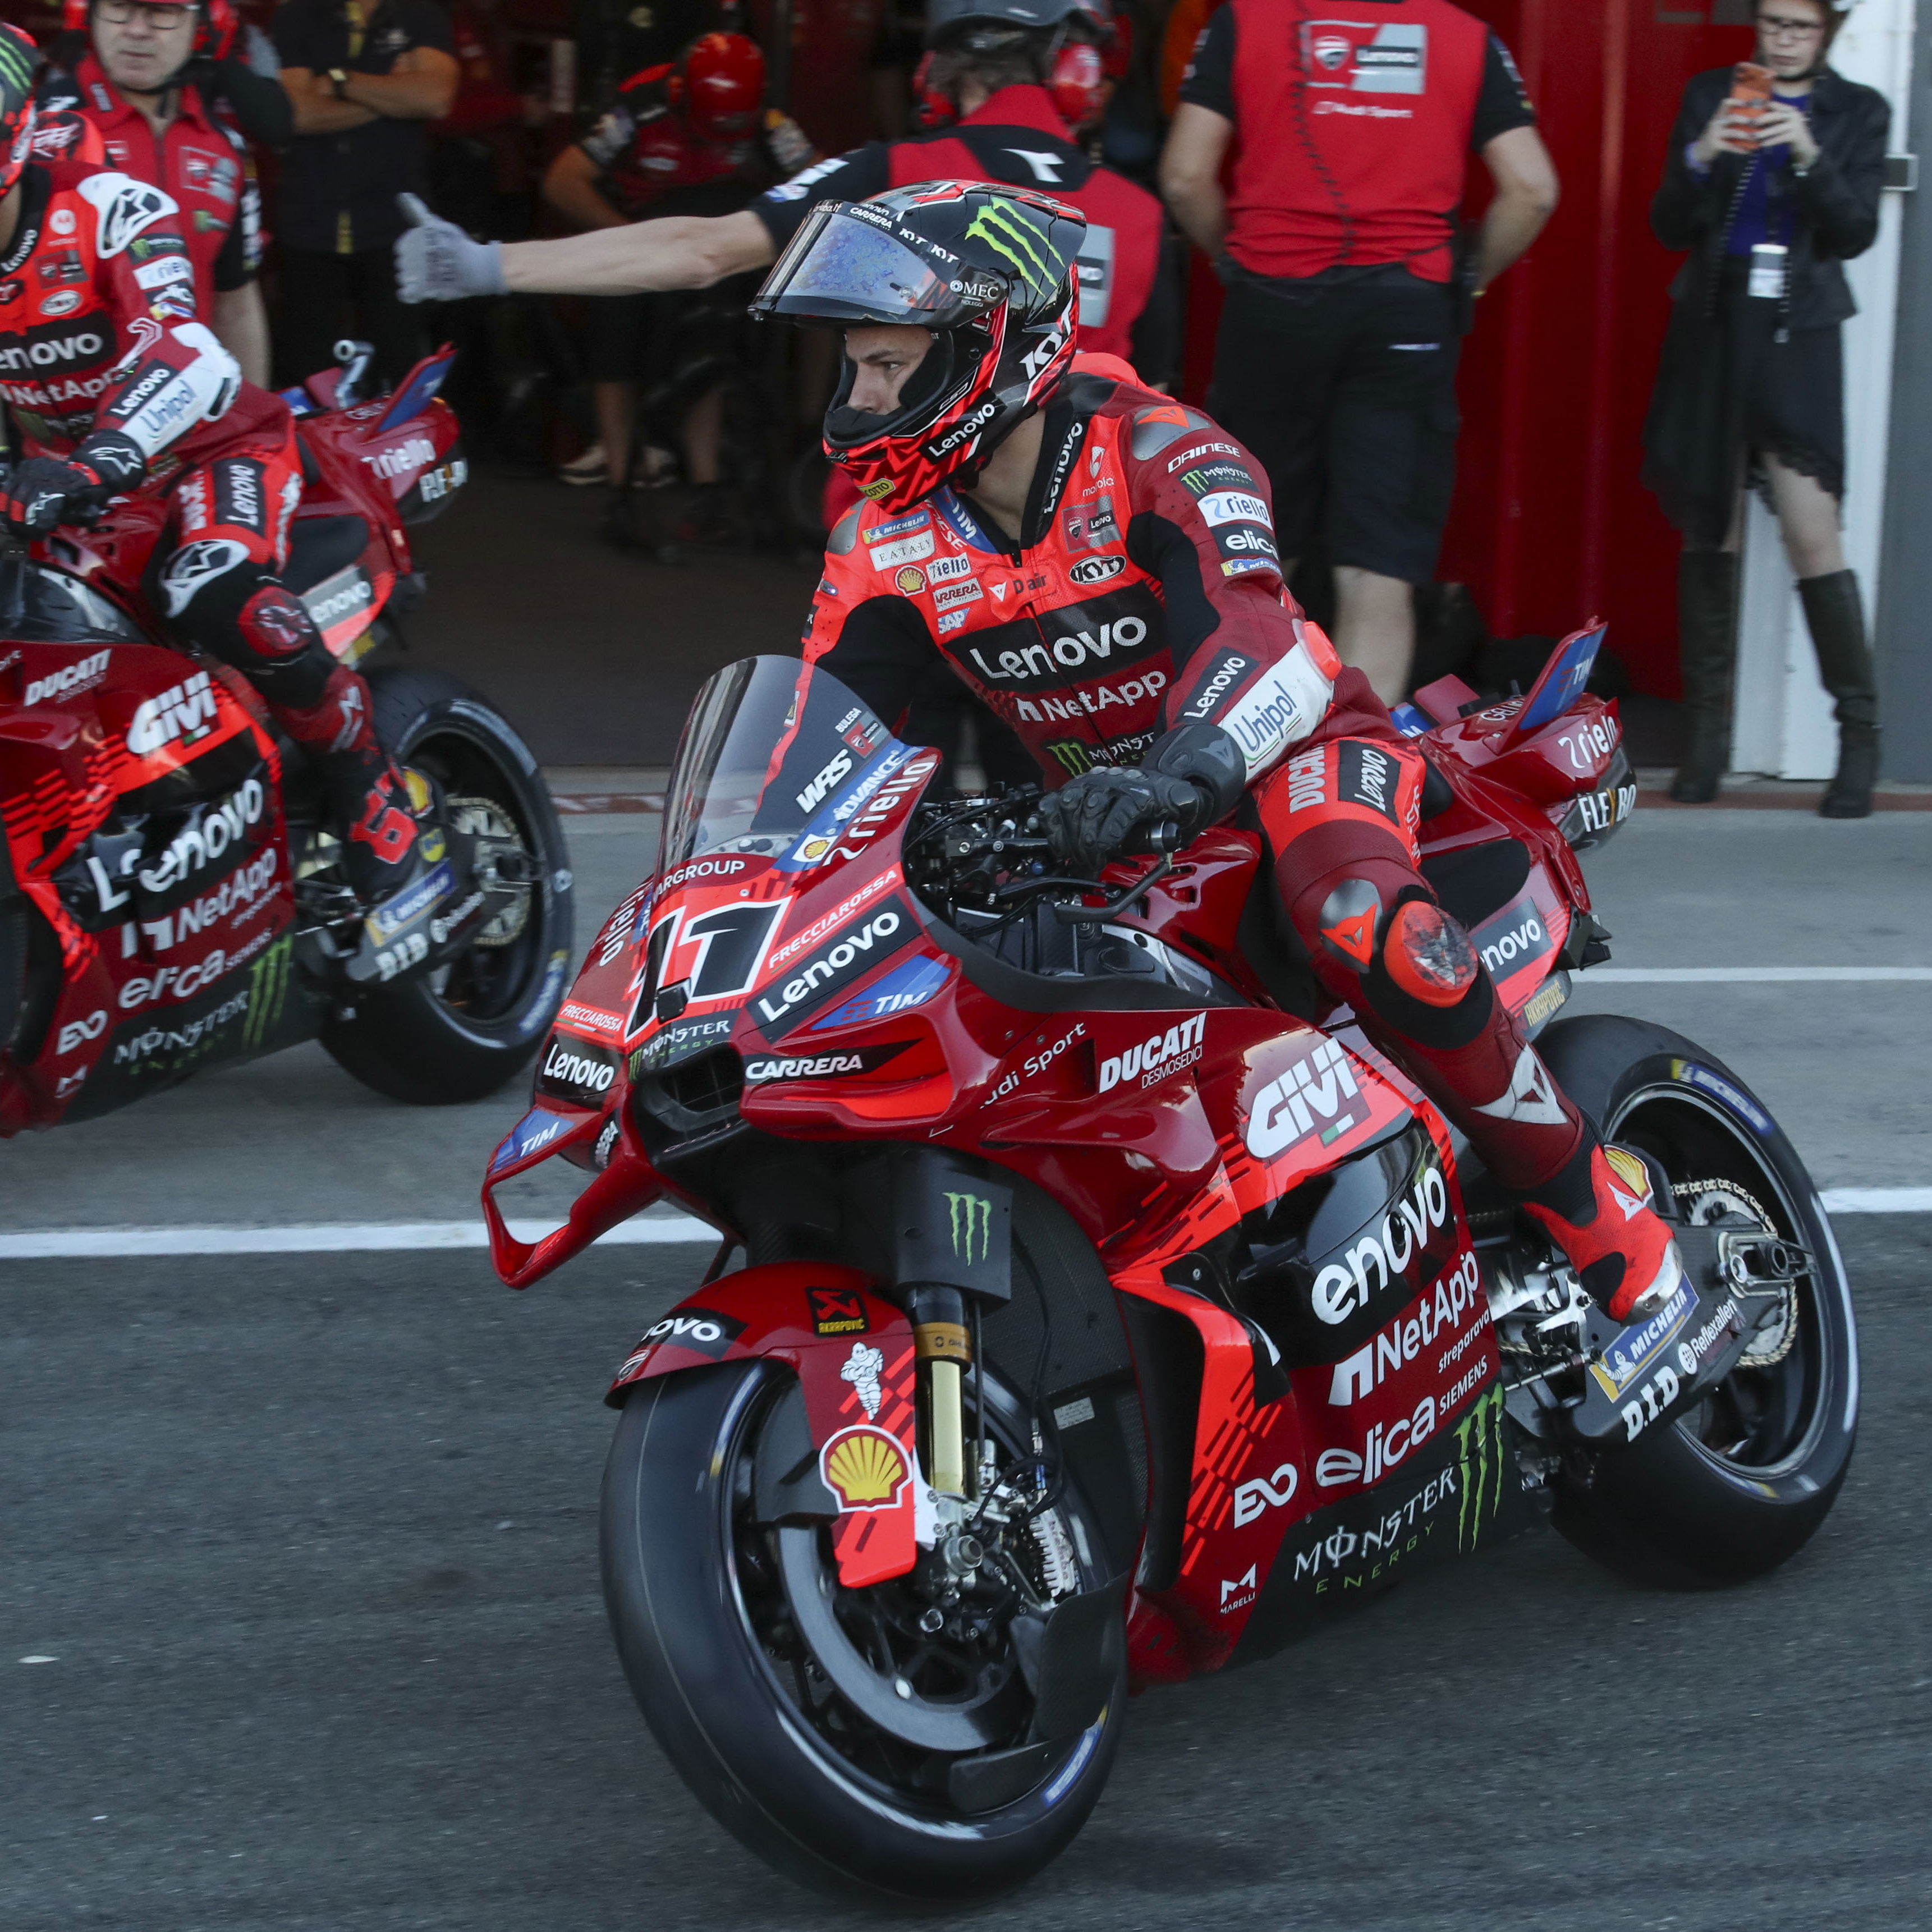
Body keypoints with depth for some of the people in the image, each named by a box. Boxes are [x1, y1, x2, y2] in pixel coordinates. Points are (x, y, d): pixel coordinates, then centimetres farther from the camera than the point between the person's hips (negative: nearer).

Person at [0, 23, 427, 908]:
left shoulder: (106, 208, -23)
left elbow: (184, 359, -38)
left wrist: (89, 465, -54)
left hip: (210, 445, -7)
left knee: (215, 596, -32)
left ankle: (374, 793, -15)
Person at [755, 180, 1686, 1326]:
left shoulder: (1161, 456, -21)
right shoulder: (893, 545, -2)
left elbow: (1248, 632, -37)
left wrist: (1183, 770, -57)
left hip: (1289, 752, -7)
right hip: (1103, 816, 7)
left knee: (1359, 928, -39)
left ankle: (1597, 1206, -24)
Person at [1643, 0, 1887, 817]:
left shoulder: (1857, 113, 5)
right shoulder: (1711, 97, 7)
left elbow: (1855, 233, -4)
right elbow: (1670, 227, 3)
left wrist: (1810, 155, -20)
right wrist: (1701, 157, -16)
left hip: (1795, 336, -2)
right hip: (1712, 328, 2)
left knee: (1813, 535, -11)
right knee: (1708, 535, 6)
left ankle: (1860, 734, -2)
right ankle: (1708, 732, 15)